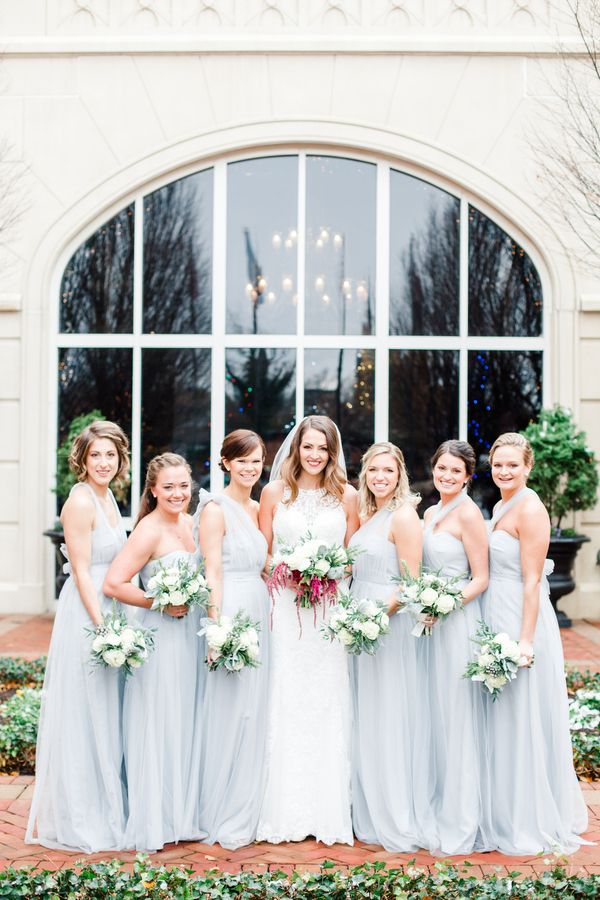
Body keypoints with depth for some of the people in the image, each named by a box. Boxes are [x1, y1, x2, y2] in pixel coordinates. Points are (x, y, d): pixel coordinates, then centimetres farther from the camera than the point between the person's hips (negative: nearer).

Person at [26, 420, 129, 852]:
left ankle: (104, 807, 30)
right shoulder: (80, 502, -16)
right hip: (85, 615, -9)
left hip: (108, 610, 9)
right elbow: (82, 573, -18)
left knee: (105, 713, 17)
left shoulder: (107, 497, 12)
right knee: (83, 714, 1)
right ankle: (79, 819, 13)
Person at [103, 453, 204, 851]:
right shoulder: (150, 530, -16)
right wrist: (160, 604, -17)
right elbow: (114, 582, -24)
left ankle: (183, 814, 28)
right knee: (158, 726, 1)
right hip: (160, 637, -8)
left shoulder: (190, 524, 8)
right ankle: (154, 822, 13)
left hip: (191, 634, 8)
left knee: (188, 724, 15)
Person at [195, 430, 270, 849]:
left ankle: (247, 810, 25)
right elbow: (212, 572, -13)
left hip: (259, 614, 8)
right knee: (228, 713, -2)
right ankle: (223, 819, 10)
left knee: (254, 715, 13)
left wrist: (270, 612, 11)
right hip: (231, 613, -8)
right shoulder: (216, 508, -8)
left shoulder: (257, 509, 14)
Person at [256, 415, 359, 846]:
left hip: (331, 607, 0)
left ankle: (329, 811, 12)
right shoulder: (275, 492, 5)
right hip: (285, 605, 0)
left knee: (328, 702, 2)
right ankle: (286, 812, 9)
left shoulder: (346, 495, 6)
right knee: (285, 702, 1)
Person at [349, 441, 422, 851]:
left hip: (388, 622, -8)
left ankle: (396, 821, 8)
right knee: (364, 720, 13)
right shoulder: (365, 515, 13)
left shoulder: (403, 516, -11)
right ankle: (368, 813, 24)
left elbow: (410, 581, -16)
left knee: (388, 720, -3)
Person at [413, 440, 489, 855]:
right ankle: (432, 812, 24)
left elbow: (481, 578, -11)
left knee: (455, 718, -1)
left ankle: (459, 825, 10)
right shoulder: (430, 513, 13)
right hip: (430, 622, 8)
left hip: (458, 623, -8)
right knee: (430, 716, 13)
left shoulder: (468, 514, -10)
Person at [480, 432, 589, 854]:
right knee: (501, 720, 16)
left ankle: (530, 823, 14)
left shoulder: (530, 509, -14)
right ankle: (505, 814, 29)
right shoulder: (501, 507, 14)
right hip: (496, 620, 9)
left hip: (521, 620, -9)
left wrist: (525, 640, -21)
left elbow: (532, 581, -18)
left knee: (522, 721, 0)